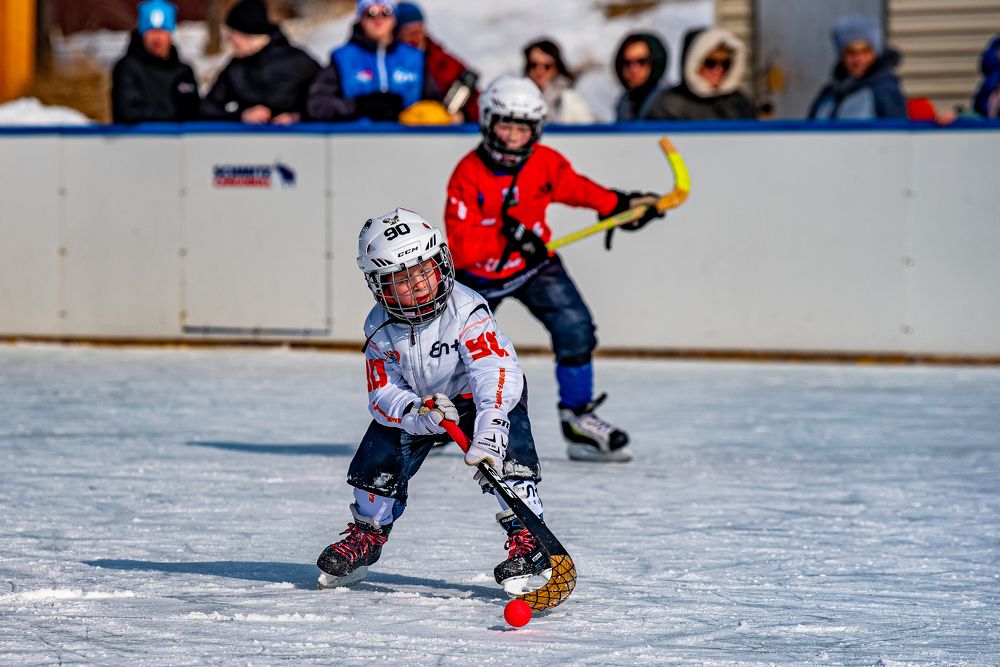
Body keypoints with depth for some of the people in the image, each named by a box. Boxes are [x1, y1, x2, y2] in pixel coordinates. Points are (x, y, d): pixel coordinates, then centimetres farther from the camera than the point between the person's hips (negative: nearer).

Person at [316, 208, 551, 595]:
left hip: (477, 398, -3)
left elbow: (496, 372, -41)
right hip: (413, 402, 4)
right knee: (377, 461, -8)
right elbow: (384, 396, -19)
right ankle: (366, 534, 18)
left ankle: (526, 538, -19)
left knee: (505, 457, -27)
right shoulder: (380, 330, -18)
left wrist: (488, 431, -54)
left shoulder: (466, 309, -32)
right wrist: (420, 414, -42)